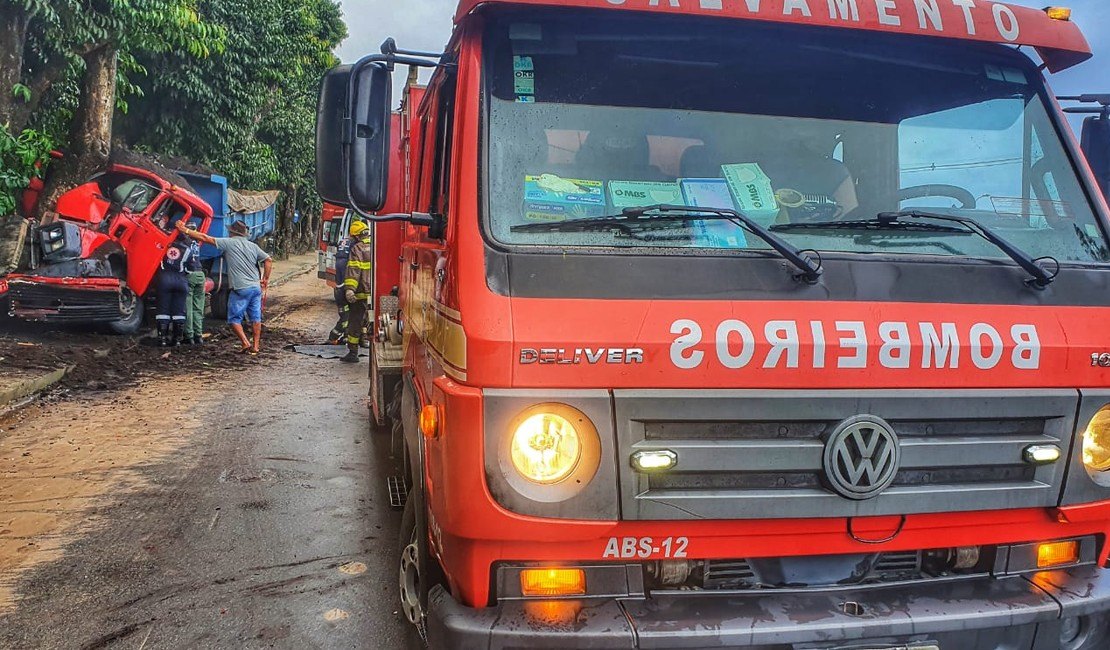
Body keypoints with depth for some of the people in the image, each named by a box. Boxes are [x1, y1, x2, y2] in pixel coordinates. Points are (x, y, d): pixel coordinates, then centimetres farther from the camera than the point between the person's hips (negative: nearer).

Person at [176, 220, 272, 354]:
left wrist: (185, 230, 3)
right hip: (256, 287, 5)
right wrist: (265, 279, 14)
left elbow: (205, 238, -3)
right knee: (255, 318, 10)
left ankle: (245, 343, -3)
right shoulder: (253, 246, 13)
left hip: (240, 289, -5)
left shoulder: (229, 243, -1)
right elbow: (268, 260, 11)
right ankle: (256, 346, 11)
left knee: (234, 318, 6)